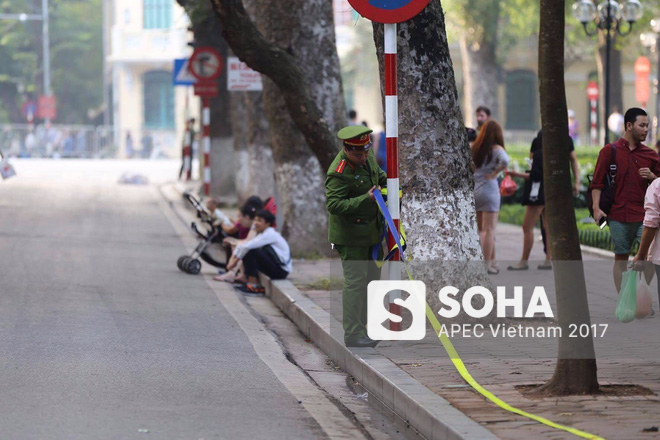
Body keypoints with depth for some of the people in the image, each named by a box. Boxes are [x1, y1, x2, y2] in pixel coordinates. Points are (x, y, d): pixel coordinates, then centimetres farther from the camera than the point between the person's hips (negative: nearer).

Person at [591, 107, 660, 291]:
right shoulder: (610, 151, 3)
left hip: (644, 216, 2)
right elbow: (597, 183, 2)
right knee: (621, 258, 5)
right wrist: (596, 208, -10)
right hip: (619, 215, -2)